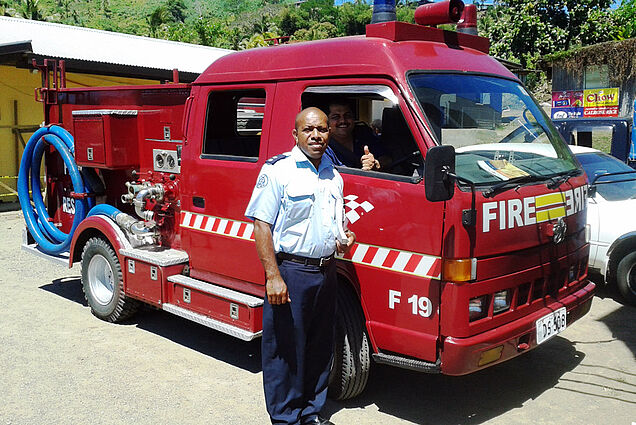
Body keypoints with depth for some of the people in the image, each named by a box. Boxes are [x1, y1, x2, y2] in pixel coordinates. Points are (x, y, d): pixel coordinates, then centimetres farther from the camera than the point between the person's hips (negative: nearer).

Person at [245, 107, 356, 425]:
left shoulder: (334, 176, 13)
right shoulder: (277, 170, -7)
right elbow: (261, 224, -12)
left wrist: (344, 239, 2)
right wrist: (273, 276, -19)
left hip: (326, 273, 7)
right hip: (291, 271, -6)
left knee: (320, 348, 14)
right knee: (286, 349, 2)